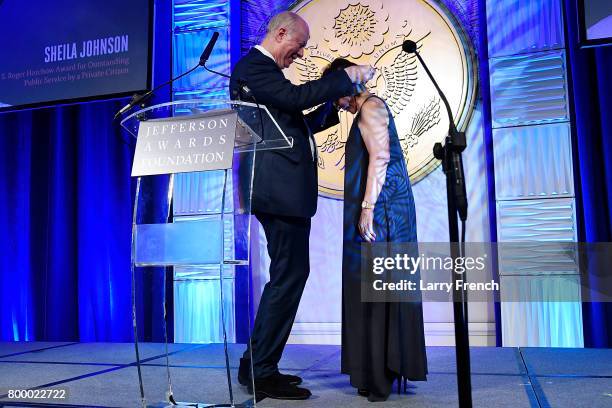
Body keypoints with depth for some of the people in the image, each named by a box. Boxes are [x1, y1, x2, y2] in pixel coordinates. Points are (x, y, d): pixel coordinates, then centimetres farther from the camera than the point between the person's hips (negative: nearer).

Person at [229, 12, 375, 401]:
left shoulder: (264, 69, 25)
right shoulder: (253, 66, -6)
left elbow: (294, 125, 26)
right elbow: (296, 96, -20)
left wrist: (334, 106, 20)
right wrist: (348, 76, -10)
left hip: (284, 190, 11)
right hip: (280, 189, -11)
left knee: (288, 276, 14)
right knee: (289, 276, -8)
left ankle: (259, 367, 22)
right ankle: (260, 372, 1)